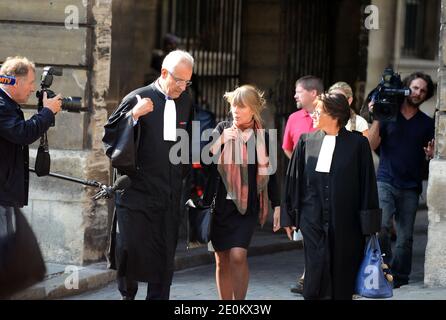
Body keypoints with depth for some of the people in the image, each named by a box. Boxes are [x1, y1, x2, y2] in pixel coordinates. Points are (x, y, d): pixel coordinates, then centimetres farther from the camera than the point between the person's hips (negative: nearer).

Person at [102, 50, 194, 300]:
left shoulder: (185, 102, 9)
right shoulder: (138, 99, -6)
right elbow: (110, 135, -10)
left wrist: (184, 174, 17)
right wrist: (133, 115, -22)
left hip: (170, 194, 4)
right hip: (138, 190, -4)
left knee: (164, 254, 4)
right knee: (130, 247, -8)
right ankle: (128, 293, 15)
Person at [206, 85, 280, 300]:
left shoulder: (262, 137, 3)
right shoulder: (223, 129, 4)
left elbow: (268, 173, 11)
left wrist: (276, 205, 11)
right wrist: (221, 140, -15)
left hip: (247, 206, -2)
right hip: (220, 203, 2)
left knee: (238, 255, -18)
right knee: (222, 260, 5)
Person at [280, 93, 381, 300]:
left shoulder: (357, 144, -2)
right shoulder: (306, 141, 6)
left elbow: (367, 184, -1)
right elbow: (293, 179, 11)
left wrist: (369, 227, -3)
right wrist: (289, 216, 8)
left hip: (345, 224, -2)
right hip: (313, 219, 2)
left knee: (342, 283, 4)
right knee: (316, 273, -5)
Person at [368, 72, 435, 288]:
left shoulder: (426, 123, 12)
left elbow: (430, 156, 13)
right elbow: (372, 144, -1)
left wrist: (430, 154, -10)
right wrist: (376, 119, -12)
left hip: (411, 186, 2)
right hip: (386, 182, -2)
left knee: (405, 236, 2)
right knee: (381, 226, -20)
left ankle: (399, 276, 10)